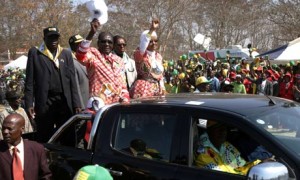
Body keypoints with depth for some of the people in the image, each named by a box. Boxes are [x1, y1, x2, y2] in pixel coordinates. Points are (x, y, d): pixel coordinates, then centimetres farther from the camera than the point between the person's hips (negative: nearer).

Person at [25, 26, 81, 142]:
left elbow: (72, 81, 8)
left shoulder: (66, 54, 11)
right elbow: (29, 81, 3)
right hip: (44, 102, -2)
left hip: (65, 102, 2)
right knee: (44, 139, 4)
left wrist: (76, 104, 2)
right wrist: (29, 104, -4)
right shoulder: (35, 53, 6)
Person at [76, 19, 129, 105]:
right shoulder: (93, 55, 0)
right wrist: (91, 33, -32)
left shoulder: (119, 61, 17)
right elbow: (81, 56, -23)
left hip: (118, 104, 5)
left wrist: (125, 98, 1)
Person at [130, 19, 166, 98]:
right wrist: (151, 30, -33)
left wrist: (162, 86, 8)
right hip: (143, 89, -6)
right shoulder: (139, 54, -4)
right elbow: (143, 44, -26)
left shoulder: (159, 56, 15)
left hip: (157, 90, 6)